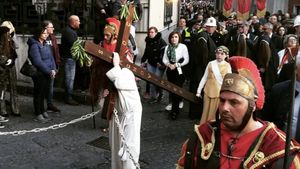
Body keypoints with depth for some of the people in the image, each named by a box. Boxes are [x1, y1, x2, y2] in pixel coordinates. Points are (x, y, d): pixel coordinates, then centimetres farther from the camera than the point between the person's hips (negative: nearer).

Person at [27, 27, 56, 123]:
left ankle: (42, 111, 26)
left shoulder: (46, 45, 13)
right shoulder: (34, 45, -12)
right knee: (38, 94, 1)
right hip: (39, 74, -7)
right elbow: (38, 61, -19)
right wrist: (49, 71, -16)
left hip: (47, 74, 7)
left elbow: (51, 58, 13)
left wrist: (53, 69, -3)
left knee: (44, 93, 13)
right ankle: (38, 115, 9)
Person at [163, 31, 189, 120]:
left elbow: (186, 60, -7)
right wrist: (169, 64, -12)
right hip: (170, 70, 5)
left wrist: (176, 65, -13)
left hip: (179, 70, -4)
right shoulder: (167, 47, 8)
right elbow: (164, 59, 7)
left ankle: (174, 111, -4)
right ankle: (175, 107, 25)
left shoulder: (183, 46, -5)